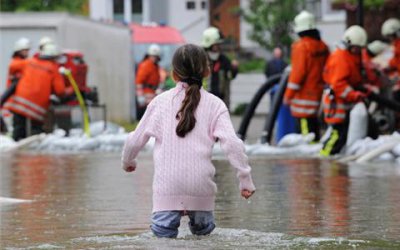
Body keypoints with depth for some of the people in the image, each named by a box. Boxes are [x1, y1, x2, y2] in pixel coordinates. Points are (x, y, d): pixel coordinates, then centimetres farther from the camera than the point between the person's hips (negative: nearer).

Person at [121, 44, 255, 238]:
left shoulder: (160, 101, 7)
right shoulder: (214, 105, 3)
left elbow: (135, 140, 13)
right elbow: (231, 143, -7)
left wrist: (127, 162, 33)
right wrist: (245, 179, -1)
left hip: (167, 184, -1)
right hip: (200, 184, 1)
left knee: (162, 231, 8)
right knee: (203, 230, 20)